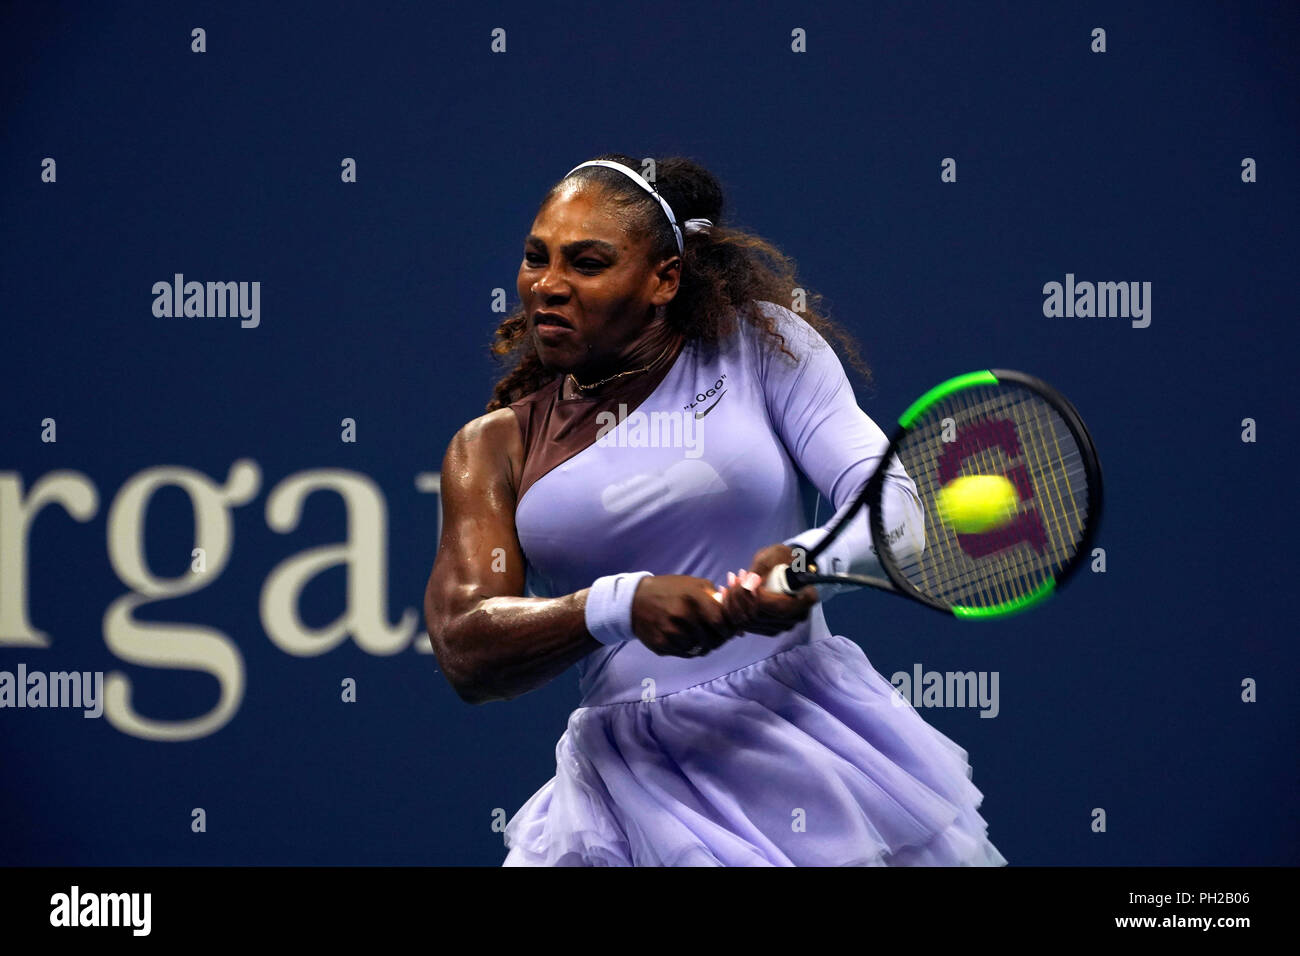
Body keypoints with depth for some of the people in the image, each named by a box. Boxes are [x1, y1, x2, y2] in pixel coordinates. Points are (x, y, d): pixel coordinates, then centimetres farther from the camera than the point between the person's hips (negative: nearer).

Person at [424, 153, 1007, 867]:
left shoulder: (759, 345, 4)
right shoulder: (493, 446, 8)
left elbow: (893, 501, -6)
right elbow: (463, 654, -5)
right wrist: (618, 606, -25)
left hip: (811, 746, -1)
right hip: (631, 787, 1)